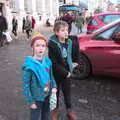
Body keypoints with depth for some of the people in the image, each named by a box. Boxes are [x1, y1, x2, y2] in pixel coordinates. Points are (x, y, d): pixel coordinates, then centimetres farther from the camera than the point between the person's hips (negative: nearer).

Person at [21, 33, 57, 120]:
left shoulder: (47, 61, -5)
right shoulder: (29, 65, -23)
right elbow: (26, 85, -18)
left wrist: (54, 87, -2)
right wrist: (31, 102, -15)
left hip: (48, 95, 5)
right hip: (36, 98, -5)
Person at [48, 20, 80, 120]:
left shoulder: (69, 42, -3)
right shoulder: (52, 44, -19)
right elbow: (53, 62, -20)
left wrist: (69, 70, 2)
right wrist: (65, 72, -18)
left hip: (67, 72, 4)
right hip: (56, 73, -4)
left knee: (67, 91, 15)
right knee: (56, 91, 14)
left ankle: (69, 110, 33)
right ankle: (55, 110, 35)